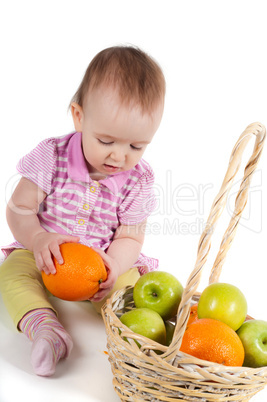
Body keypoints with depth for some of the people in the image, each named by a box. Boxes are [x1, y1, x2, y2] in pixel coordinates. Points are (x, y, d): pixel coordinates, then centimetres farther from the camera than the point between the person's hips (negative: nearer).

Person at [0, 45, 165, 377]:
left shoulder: (137, 181, -9)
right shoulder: (52, 156, -13)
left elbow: (130, 238, -6)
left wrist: (113, 263, -28)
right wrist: (38, 239, -32)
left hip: (105, 262, 0)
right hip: (46, 257, 0)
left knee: (130, 282, -28)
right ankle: (45, 328, -40)